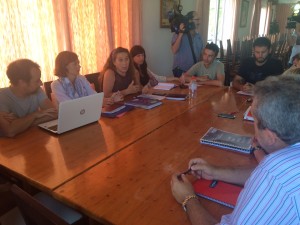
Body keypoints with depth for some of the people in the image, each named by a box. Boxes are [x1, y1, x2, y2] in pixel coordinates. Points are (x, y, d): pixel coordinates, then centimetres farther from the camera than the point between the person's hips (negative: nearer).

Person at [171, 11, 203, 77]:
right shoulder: (178, 34, -8)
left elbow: (201, 53, 12)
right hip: (180, 71, -5)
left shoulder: (198, 36, 7)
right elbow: (174, 51, -21)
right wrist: (181, 33, -23)